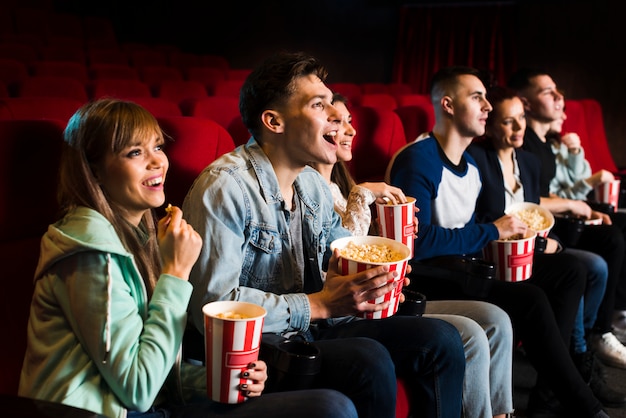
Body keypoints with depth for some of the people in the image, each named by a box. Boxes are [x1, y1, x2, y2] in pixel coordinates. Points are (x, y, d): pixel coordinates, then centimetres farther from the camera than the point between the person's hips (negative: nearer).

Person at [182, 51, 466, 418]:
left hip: (311, 329, 8)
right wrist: (319, 305, -24)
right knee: (367, 360, -32)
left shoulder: (314, 184, 11)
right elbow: (214, 304, -24)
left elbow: (342, 249, 23)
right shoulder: (224, 187, -18)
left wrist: (374, 275, -2)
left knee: (441, 339, -4)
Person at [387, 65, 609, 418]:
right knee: (530, 300, -28)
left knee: (569, 271, 1)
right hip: (426, 272, -10)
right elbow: (418, 242, -24)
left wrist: (508, 232, 1)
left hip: (465, 261, 10)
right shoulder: (417, 161, -15)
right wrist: (492, 231, -15)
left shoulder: (471, 165, 15)